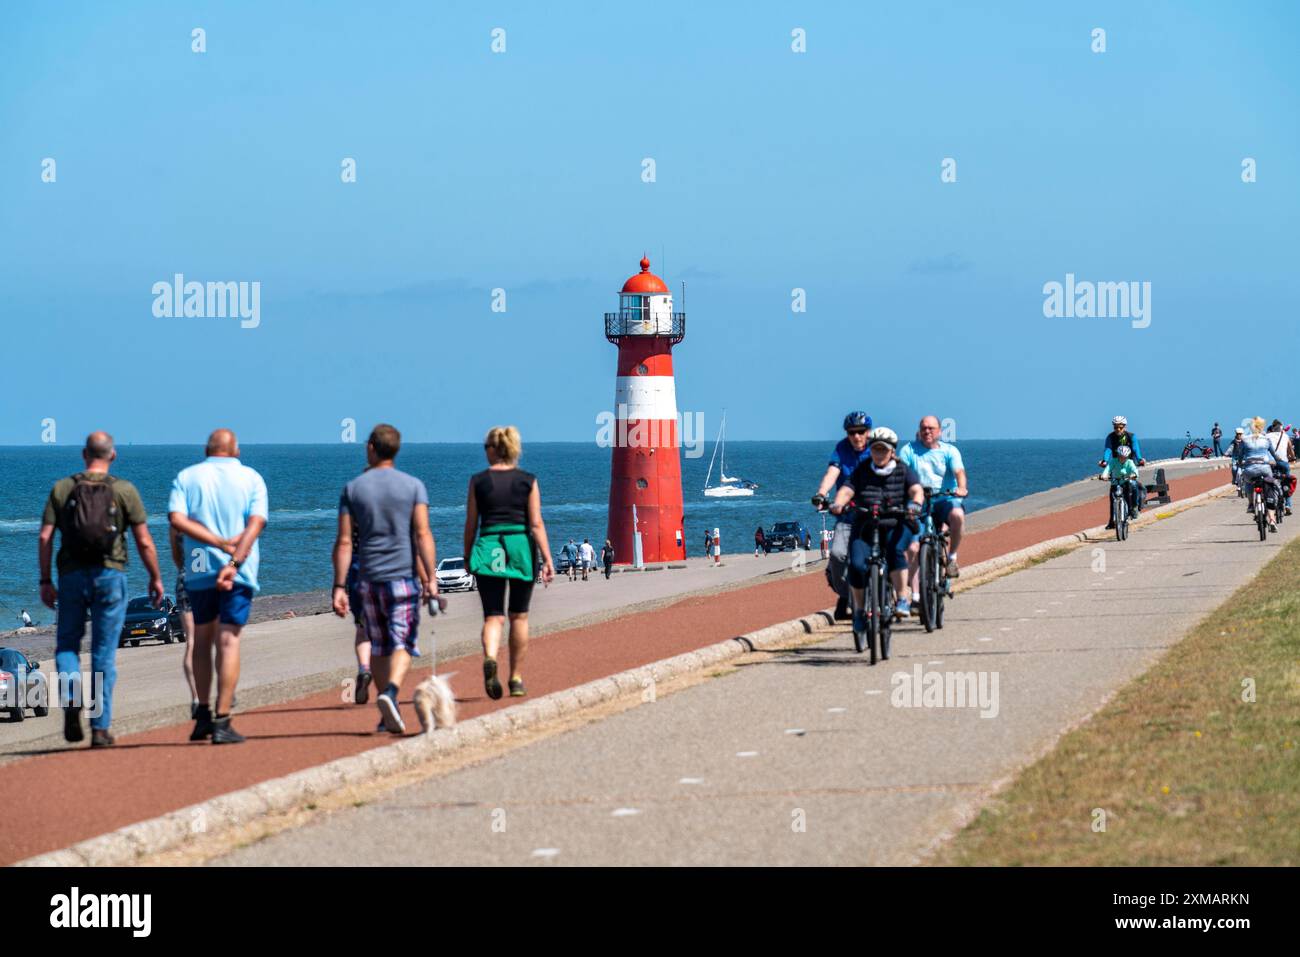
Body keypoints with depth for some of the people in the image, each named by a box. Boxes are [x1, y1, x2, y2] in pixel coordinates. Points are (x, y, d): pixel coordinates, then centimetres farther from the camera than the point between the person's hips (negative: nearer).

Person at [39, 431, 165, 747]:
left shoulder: (61, 489, 3)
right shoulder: (124, 490, -1)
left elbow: (45, 538, -1)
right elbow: (144, 541, -2)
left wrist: (45, 581, 4)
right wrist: (155, 578, 9)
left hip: (72, 576, 1)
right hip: (110, 576, -1)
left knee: (67, 644, 14)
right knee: (104, 653, 5)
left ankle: (70, 697, -13)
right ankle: (100, 727, 4)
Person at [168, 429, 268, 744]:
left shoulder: (187, 477, 7)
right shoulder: (251, 478, 5)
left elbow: (177, 519, -9)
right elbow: (256, 523, -10)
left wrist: (222, 543, -12)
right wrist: (234, 562, -19)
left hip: (199, 570, 1)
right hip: (239, 573, -1)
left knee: (202, 640, 16)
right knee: (228, 641, -3)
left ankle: (203, 715, 16)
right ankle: (222, 721, -10)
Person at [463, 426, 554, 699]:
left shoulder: (478, 481, 2)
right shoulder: (528, 481, 2)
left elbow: (471, 525, 5)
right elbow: (536, 524, -3)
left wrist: (468, 557, 16)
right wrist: (547, 560, -2)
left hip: (488, 547, 0)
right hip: (521, 547, 0)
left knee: (493, 616, 0)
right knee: (519, 616, 13)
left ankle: (490, 659, -30)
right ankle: (517, 679, 17)